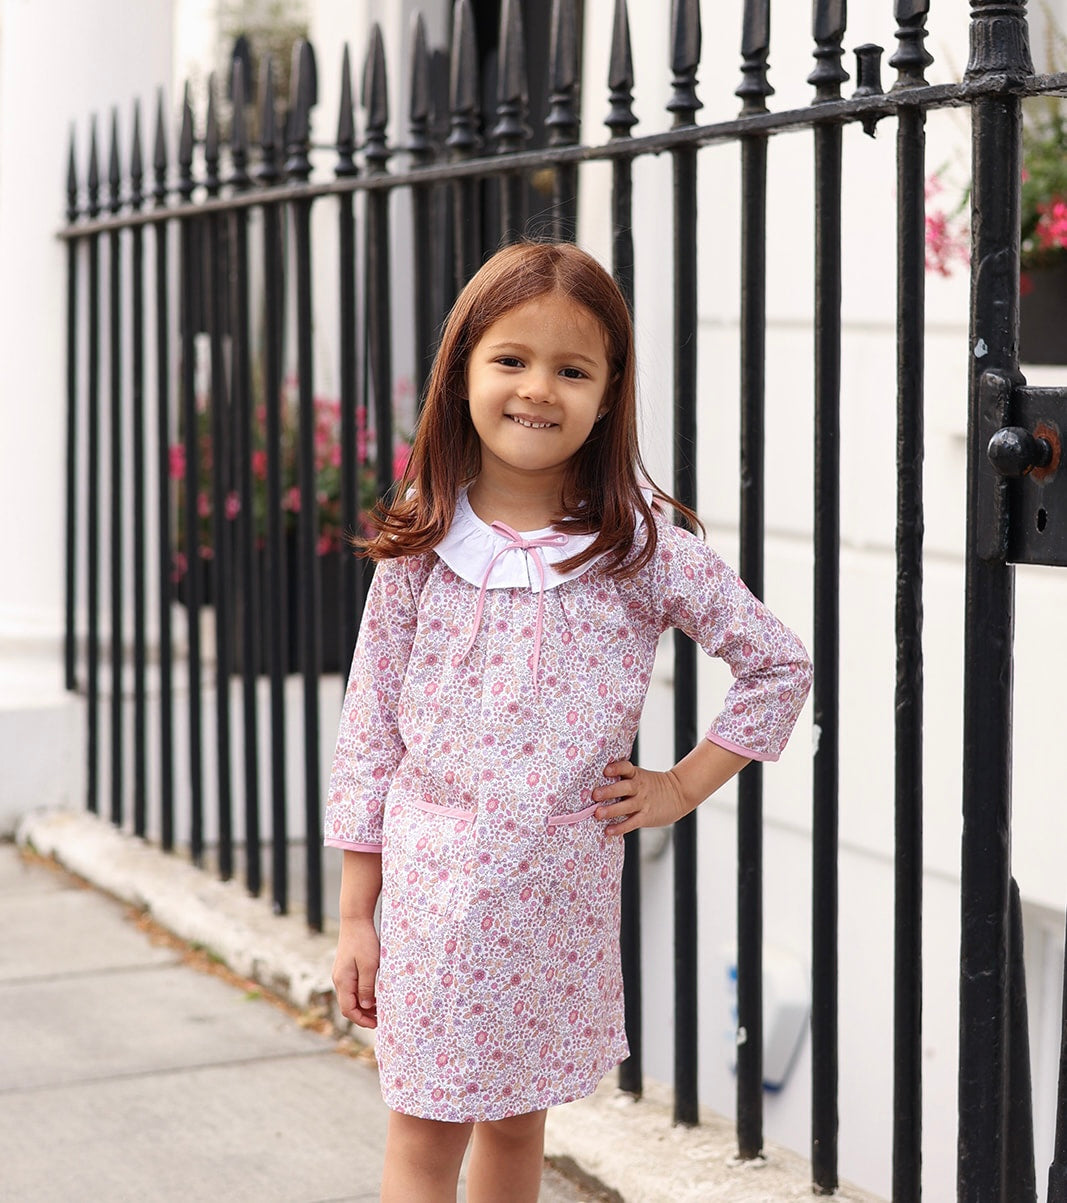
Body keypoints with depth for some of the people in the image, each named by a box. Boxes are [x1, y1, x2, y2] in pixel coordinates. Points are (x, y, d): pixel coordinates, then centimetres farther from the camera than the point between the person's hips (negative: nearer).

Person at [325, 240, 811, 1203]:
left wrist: (684, 787, 1)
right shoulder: (421, 547, -3)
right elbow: (369, 728, 1)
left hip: (562, 883, 0)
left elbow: (780, 665, 3)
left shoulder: (641, 548, -6)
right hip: (431, 879, 0)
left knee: (517, 1123, 14)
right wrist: (356, 914, 1)